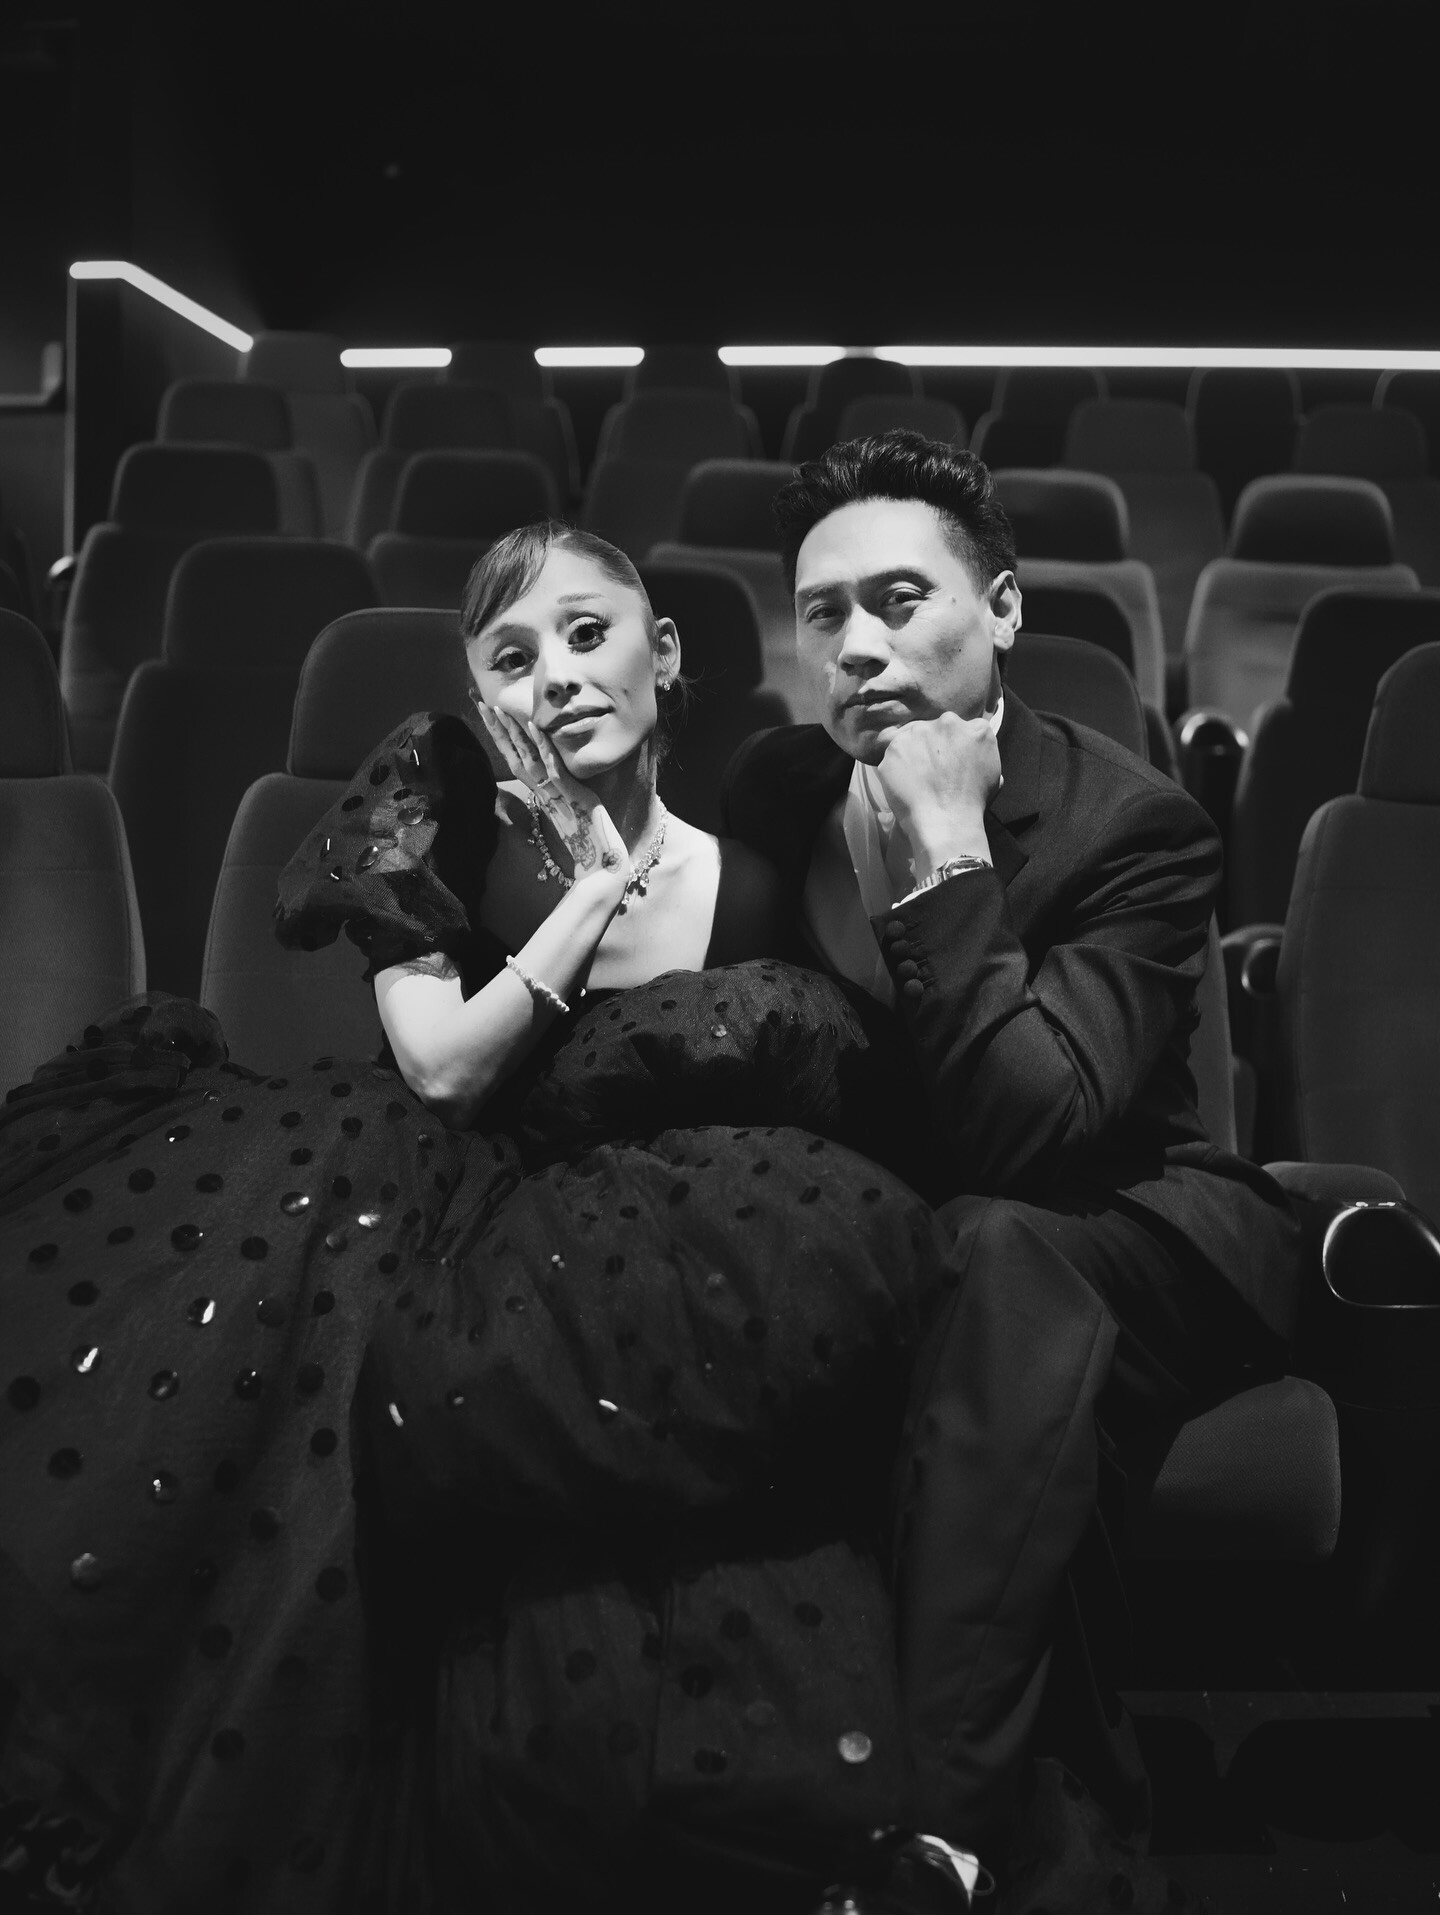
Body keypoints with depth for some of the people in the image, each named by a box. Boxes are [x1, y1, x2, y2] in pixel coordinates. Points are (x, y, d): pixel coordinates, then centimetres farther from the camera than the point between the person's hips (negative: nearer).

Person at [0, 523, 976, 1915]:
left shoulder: (745, 885, 3)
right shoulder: (443, 809, 2)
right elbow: (443, 1072, -8)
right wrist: (598, 885, -11)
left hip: (621, 1284, 1)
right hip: (433, 1235, 0)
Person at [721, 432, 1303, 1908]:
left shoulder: (1133, 822, -16)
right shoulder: (770, 788, 0)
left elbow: (1031, 1137, -27)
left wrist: (947, 870, -28)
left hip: (1130, 1244, -4)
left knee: (996, 1250, -38)